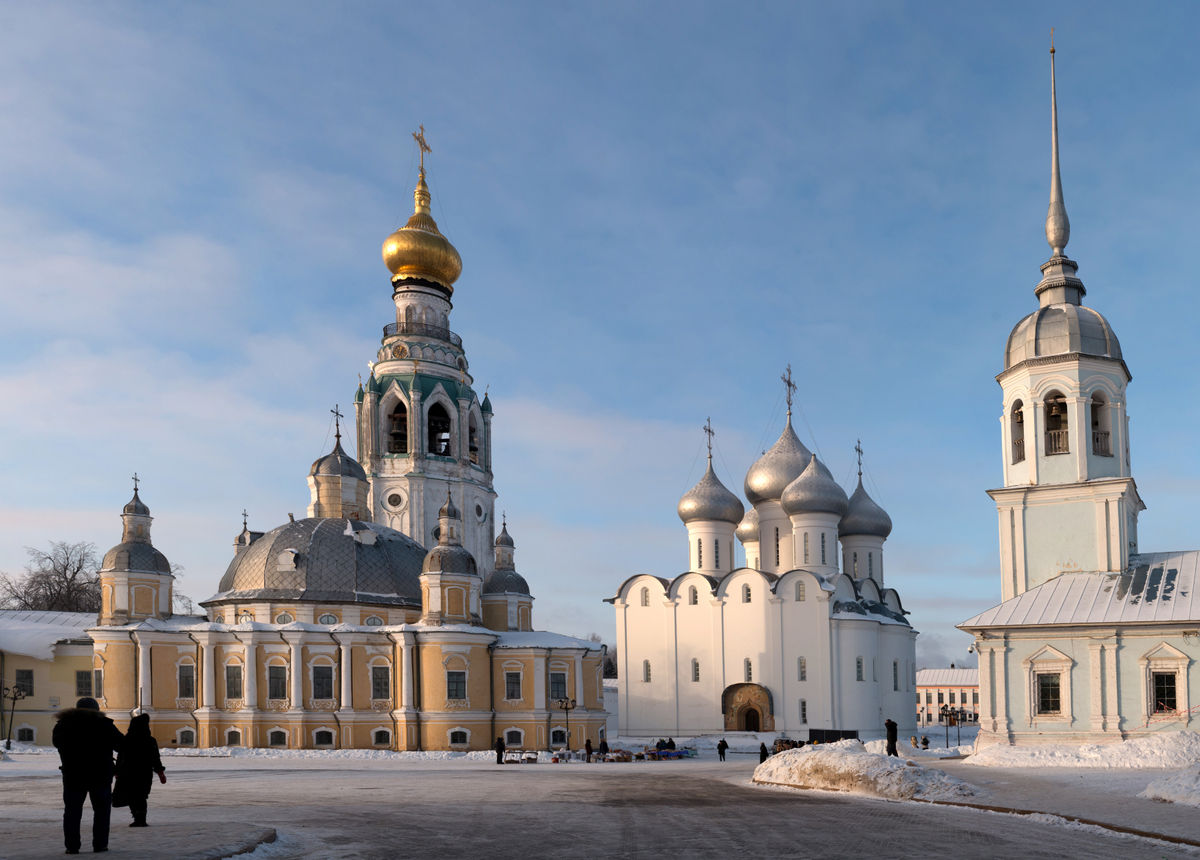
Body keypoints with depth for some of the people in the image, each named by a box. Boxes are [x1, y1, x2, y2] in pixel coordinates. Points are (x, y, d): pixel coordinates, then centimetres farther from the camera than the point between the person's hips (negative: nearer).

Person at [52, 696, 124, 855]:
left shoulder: (62, 725, 3)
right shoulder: (103, 724, -4)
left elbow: (56, 743, 20)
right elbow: (121, 745, -2)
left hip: (72, 775, 2)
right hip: (100, 775, -2)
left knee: (72, 810, 9)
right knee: (102, 809, 9)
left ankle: (72, 846, 2)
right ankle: (100, 844, 4)